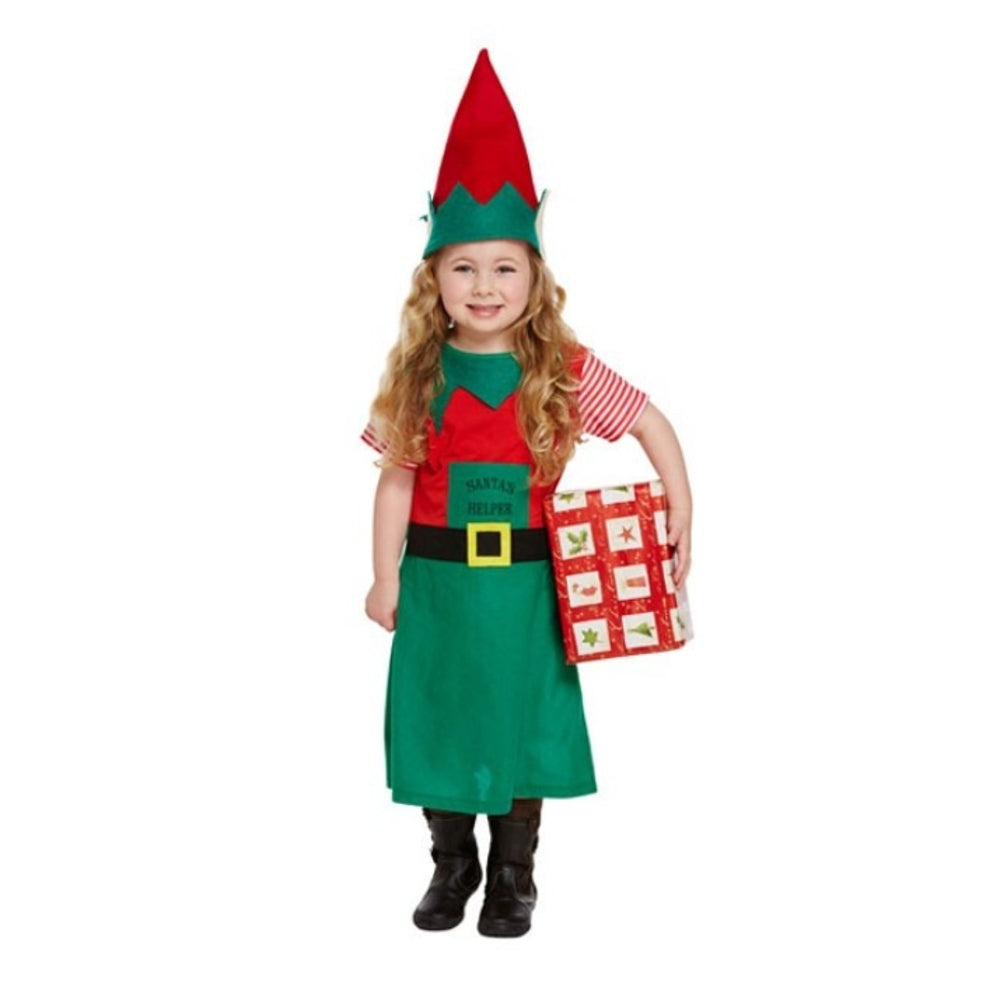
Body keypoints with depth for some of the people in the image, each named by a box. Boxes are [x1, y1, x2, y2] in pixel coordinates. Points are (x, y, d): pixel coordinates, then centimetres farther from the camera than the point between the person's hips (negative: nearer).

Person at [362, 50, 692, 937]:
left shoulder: (564, 372, -8)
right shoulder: (417, 375, -3)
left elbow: (654, 426, -2)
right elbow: (397, 481, 0)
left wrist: (682, 524, -6)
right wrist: (386, 578, 0)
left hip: (524, 578, -1)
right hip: (436, 578, 2)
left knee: (520, 720, 10)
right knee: (437, 719, 12)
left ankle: (513, 875, 28)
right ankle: (453, 865, 32)